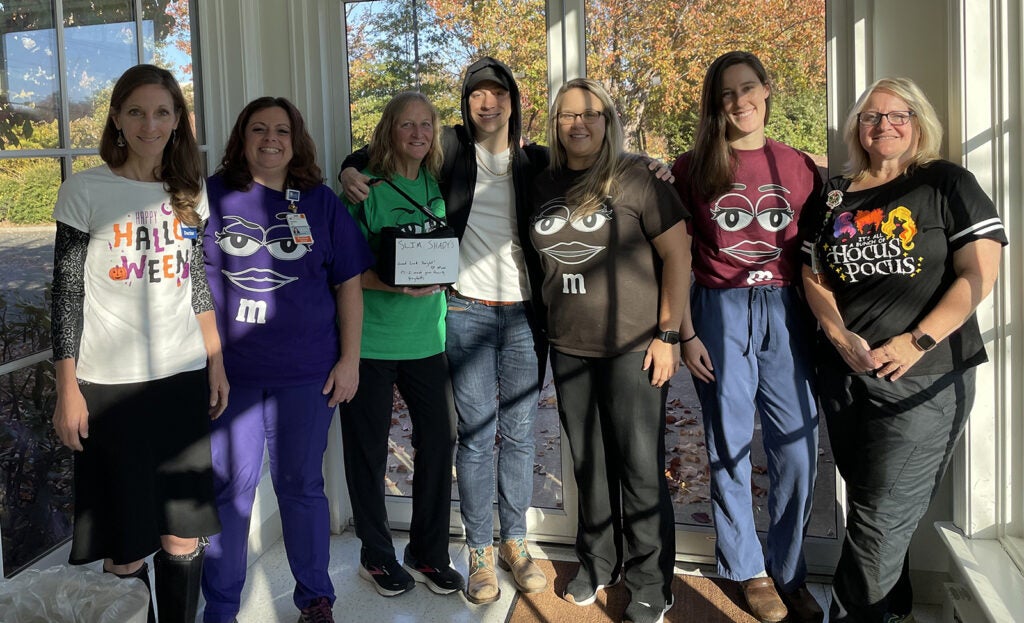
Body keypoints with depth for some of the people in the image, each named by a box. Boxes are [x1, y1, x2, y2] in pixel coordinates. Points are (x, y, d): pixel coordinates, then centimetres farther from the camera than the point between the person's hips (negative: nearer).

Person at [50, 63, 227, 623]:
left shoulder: (189, 193, 10)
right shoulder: (84, 191, -3)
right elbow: (67, 295, -4)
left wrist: (216, 363, 11)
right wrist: (67, 390, -7)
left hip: (183, 378, 4)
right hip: (110, 385, -4)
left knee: (184, 536, 7)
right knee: (125, 545, 2)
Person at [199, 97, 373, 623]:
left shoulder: (320, 202, 5)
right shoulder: (210, 196, 2)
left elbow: (349, 285, 6)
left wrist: (349, 359, 0)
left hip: (306, 371, 0)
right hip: (226, 370, 0)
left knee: (300, 485, 11)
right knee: (228, 487, 6)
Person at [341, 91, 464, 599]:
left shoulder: (440, 187, 7)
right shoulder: (366, 189, -6)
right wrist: (392, 282, -24)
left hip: (427, 338, 4)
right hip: (371, 341, -4)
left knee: (439, 441, 5)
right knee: (368, 448, 6)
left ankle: (428, 552, 22)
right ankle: (376, 555, 24)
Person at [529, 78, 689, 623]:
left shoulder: (634, 178, -7)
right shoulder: (545, 185, 7)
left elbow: (678, 254, -7)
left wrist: (668, 335, -10)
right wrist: (549, 325, 11)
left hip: (632, 346, -4)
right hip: (568, 348, 5)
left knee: (640, 465, 2)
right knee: (588, 461, 14)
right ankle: (598, 563, 32)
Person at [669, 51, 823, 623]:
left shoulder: (801, 168, 7)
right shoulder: (693, 168, 4)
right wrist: (686, 333, -2)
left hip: (786, 313, 1)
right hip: (720, 312, -1)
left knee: (798, 450, 1)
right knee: (729, 447, 6)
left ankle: (789, 573, 19)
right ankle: (749, 570, 23)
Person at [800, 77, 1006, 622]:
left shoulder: (947, 184, -1)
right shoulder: (833, 197, 11)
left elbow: (979, 273, -9)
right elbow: (813, 275, 9)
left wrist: (918, 342, -17)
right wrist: (840, 337, -8)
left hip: (924, 378, -5)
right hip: (843, 374, 5)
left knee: (880, 519, -6)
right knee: (869, 504, 15)